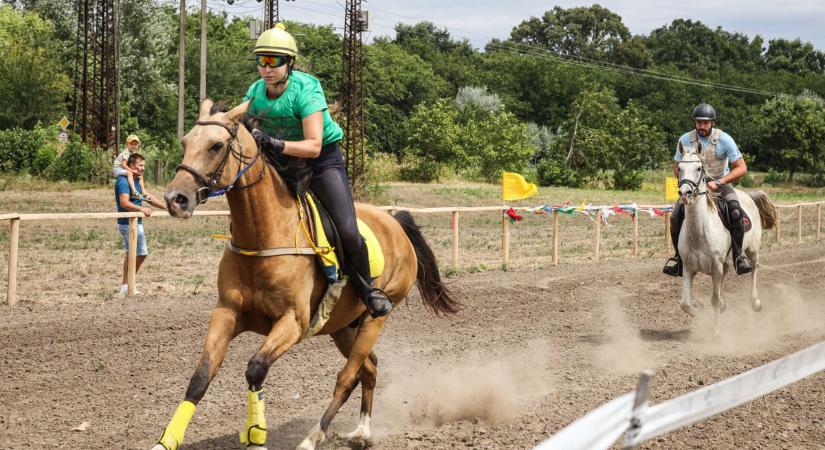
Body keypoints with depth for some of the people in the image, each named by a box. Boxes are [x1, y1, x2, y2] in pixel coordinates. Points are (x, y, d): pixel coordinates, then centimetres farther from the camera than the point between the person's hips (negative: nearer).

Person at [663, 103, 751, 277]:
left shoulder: (724, 139, -13)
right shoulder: (685, 140, -5)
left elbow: (741, 168, -12)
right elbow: (676, 168, 7)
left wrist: (718, 182, -22)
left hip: (720, 184, -2)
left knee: (736, 213, -31)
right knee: (676, 216, -20)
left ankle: (738, 253, -15)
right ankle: (679, 256, -2)